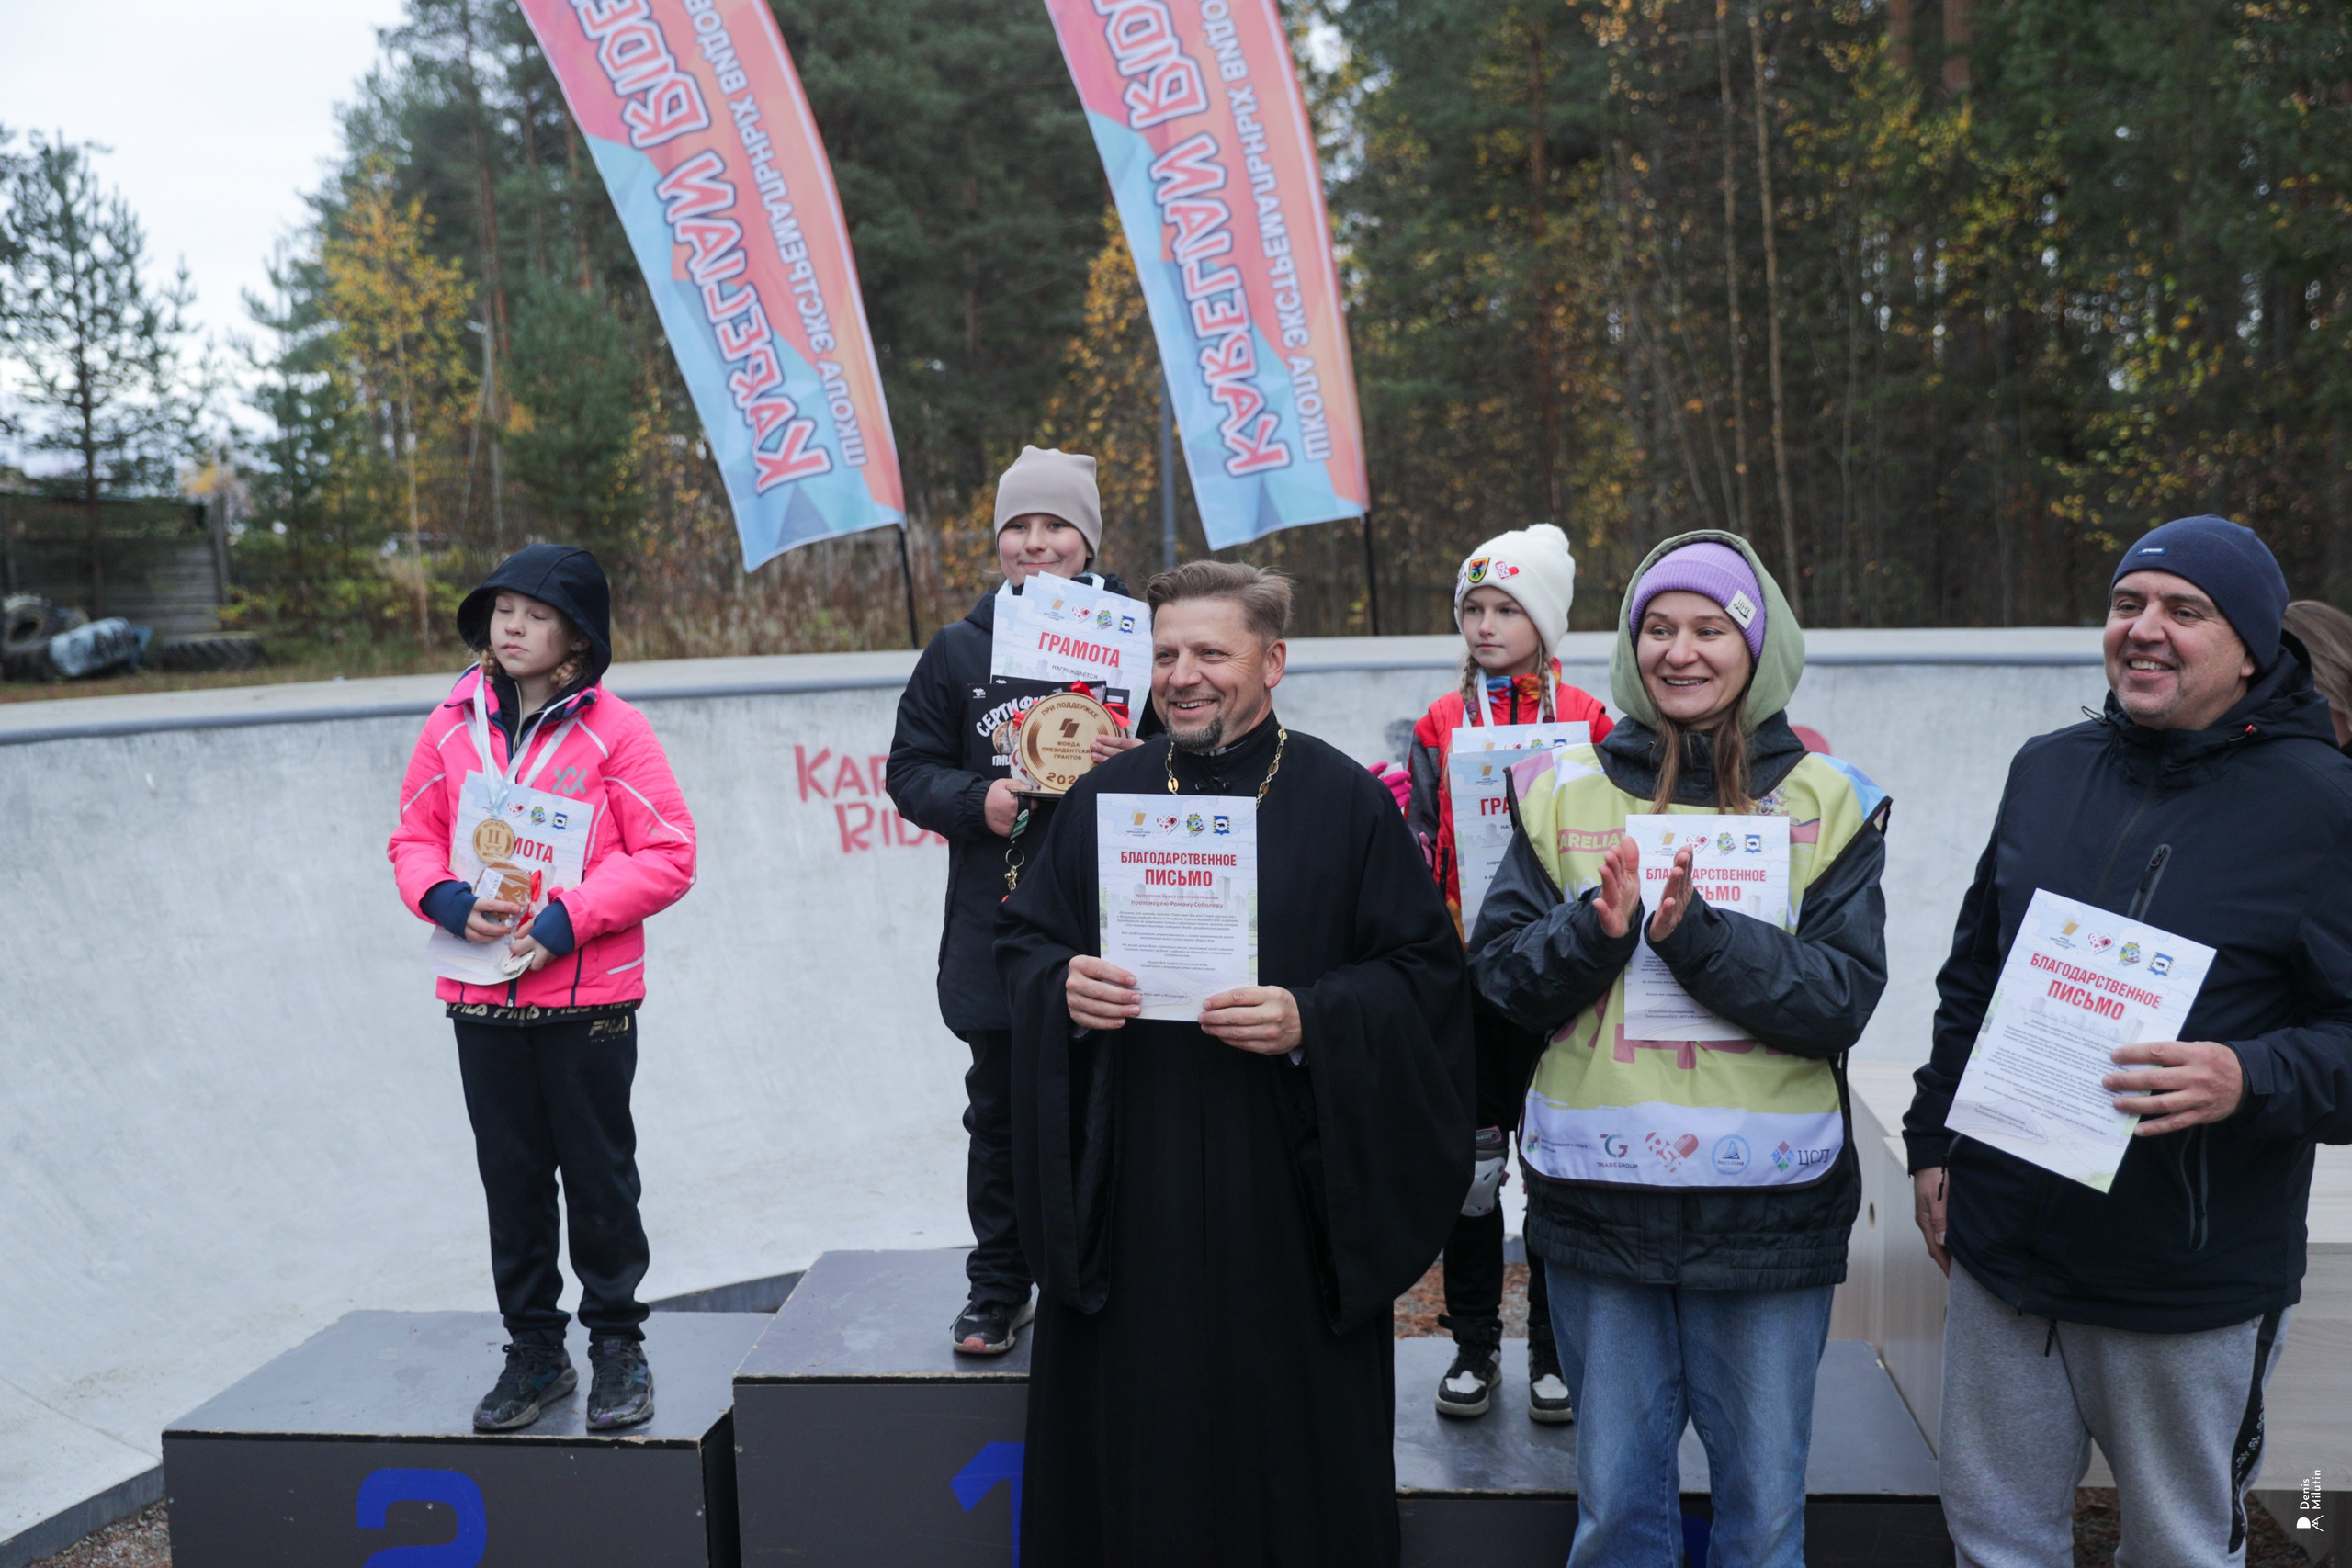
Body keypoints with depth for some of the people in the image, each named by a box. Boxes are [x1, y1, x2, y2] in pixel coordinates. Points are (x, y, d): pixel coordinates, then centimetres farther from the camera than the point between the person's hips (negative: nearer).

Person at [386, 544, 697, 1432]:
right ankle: (533, 1350, 26)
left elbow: (667, 857, -9)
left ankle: (618, 1344, 22)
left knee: (598, 1175, 6)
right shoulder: (454, 725, 5)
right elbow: (413, 837, 12)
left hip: (588, 996, -3)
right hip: (481, 997, 4)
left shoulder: (613, 730, -6)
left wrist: (568, 919, -17)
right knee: (511, 1177, 12)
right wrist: (448, 900, -9)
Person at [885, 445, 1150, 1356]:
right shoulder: (960, 651, 8)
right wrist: (978, 800, -9)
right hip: (995, 929, 2)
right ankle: (998, 1289, 28)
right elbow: (910, 769, 10)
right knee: (1000, 1115, 12)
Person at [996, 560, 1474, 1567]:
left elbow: (1426, 970, -4)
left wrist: (1312, 1022, -19)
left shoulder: (1345, 801, -1)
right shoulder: (1105, 797, 8)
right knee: (1127, 1441, 9)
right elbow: (1022, 942, 12)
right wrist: (1061, 988, -10)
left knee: (1289, 1444, 6)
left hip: (1284, 1192, -2)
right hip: (1129, 1191, 3)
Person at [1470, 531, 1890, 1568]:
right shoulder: (1563, 791, 4)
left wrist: (1696, 934, -22)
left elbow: (1843, 998, -9)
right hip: (1597, 1201, 1)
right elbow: (1498, 971, 0)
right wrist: (1596, 927, -19)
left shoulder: (1829, 802, 0)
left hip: (1766, 1203, -1)